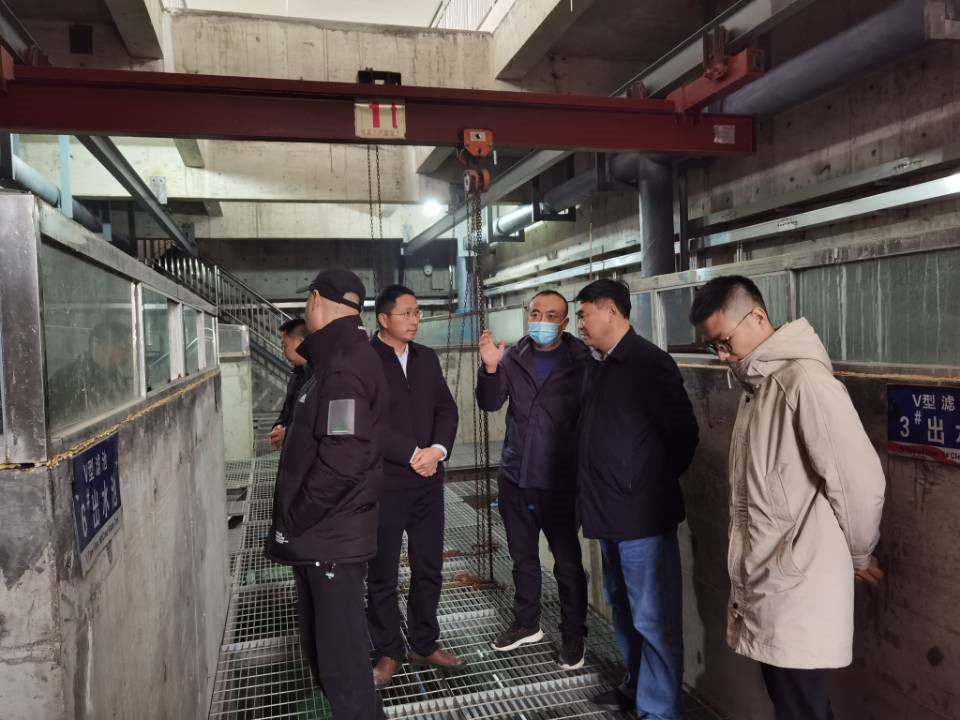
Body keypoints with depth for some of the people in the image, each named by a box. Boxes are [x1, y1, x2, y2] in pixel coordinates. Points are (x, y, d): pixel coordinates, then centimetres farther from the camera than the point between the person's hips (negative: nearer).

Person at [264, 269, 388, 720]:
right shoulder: (339, 358, 12)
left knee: (341, 657, 3)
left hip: (331, 537, -10)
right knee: (322, 646, 23)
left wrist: (292, 521, -18)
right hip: (320, 533, 10)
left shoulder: (343, 366, -21)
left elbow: (341, 461, -28)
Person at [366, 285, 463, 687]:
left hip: (428, 480, 6)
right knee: (383, 573, 8)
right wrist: (414, 453, -15)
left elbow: (447, 409, 8)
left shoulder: (427, 358, 10)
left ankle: (424, 645, 30)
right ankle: (389, 652, 25)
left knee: (429, 567, 13)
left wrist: (438, 450, -10)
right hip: (383, 482, -5)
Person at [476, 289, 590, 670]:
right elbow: (490, 404, -2)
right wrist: (490, 368, -18)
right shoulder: (513, 357, 4)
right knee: (523, 556, 17)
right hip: (514, 476, 4)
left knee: (567, 561, 6)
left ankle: (573, 635, 23)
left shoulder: (581, 361, -6)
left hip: (560, 480, -4)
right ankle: (526, 623, 35)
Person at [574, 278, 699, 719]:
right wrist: (596, 494, 10)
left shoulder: (649, 363, -14)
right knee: (623, 610, 22)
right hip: (609, 511, 9)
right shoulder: (599, 365, 11)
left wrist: (653, 486, -4)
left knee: (652, 619, 2)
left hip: (642, 513, -9)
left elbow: (684, 433, -14)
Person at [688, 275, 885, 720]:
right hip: (763, 579, 8)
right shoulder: (756, 385, 10)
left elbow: (860, 479, -18)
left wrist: (857, 555, -2)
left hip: (797, 587, -8)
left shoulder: (804, 381, -19)